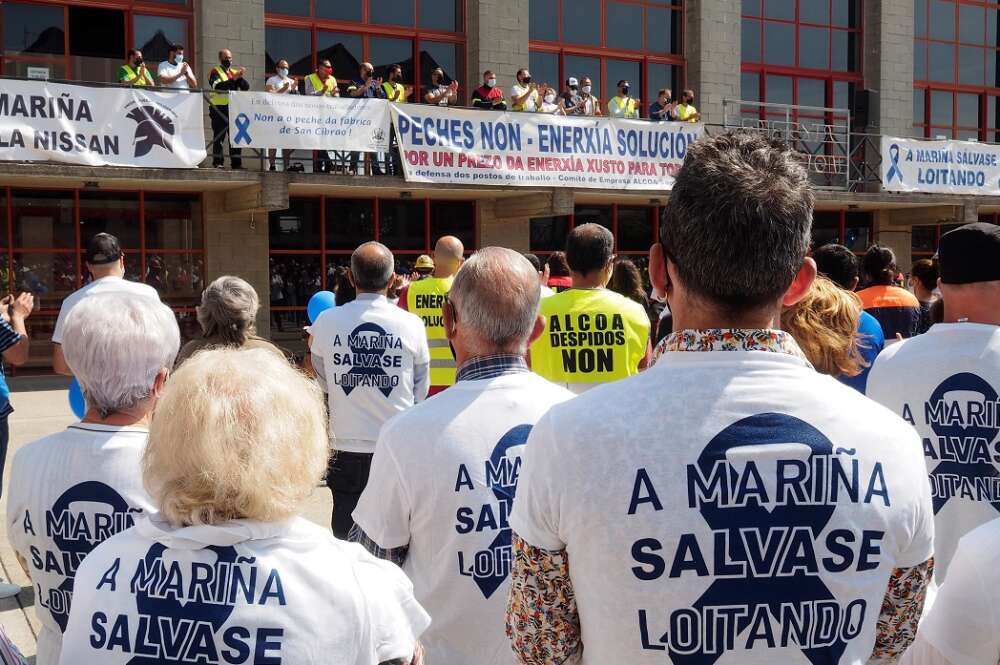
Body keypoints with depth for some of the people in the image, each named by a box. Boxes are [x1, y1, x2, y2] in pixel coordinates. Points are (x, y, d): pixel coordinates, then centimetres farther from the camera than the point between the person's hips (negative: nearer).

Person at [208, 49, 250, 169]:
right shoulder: (215, 71, 3)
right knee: (219, 136, -3)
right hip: (219, 109, -5)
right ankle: (217, 162, 0)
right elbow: (218, 87, -16)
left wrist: (240, 78, -12)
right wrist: (233, 79, -21)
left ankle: (236, 162, 6)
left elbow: (246, 87, 6)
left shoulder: (234, 72, 19)